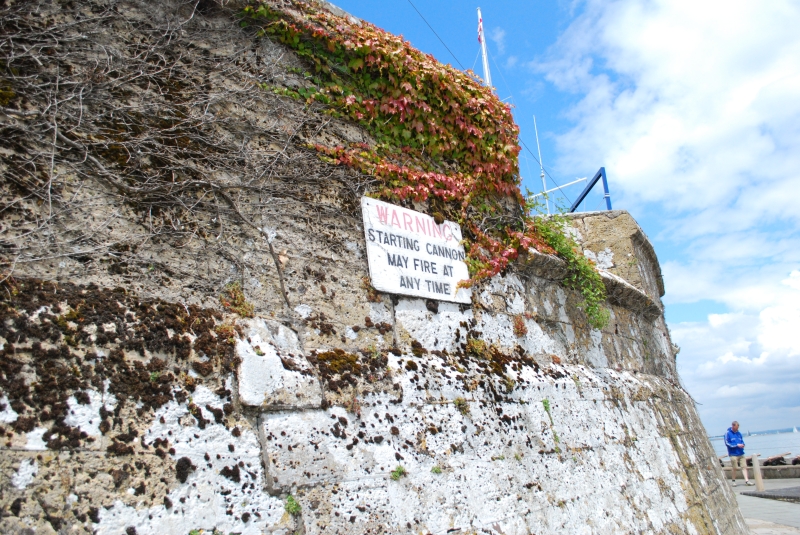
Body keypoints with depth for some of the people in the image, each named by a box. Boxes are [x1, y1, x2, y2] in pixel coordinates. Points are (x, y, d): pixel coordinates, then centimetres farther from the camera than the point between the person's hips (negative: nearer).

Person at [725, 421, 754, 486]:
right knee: (734, 468, 2)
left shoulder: (739, 433, 11)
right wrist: (737, 445, -16)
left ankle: (746, 480, 0)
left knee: (744, 467, -1)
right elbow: (727, 443, -10)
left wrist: (743, 444, -4)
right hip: (733, 454, -5)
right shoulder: (728, 433, -6)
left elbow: (742, 441, 20)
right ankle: (734, 481, 14)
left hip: (741, 453, 5)